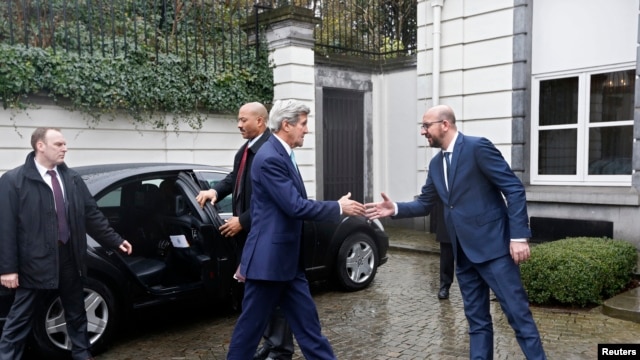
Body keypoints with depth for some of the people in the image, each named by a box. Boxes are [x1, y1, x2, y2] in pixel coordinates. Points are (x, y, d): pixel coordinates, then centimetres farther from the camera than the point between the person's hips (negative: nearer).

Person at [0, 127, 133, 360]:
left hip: (69, 257, 5)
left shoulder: (73, 179, 6)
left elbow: (92, 215, 11)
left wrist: (115, 240, 8)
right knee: (19, 319, 6)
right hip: (35, 261, -5)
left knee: (76, 314, 18)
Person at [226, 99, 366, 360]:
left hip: (287, 257, 9)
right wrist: (339, 208, -14)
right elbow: (296, 207, -24)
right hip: (269, 257, -9)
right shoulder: (270, 158, -20)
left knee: (306, 320, 13)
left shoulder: (282, 154, 12)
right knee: (252, 322, 6)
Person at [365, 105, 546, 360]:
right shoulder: (436, 163, 13)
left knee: (517, 313, -1)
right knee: (476, 318, 14)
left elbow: (514, 189, -12)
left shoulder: (478, 147, -10)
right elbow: (425, 204, 18)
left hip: (492, 246, -7)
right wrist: (395, 209, 1)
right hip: (464, 252, 7)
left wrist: (519, 236, -17)